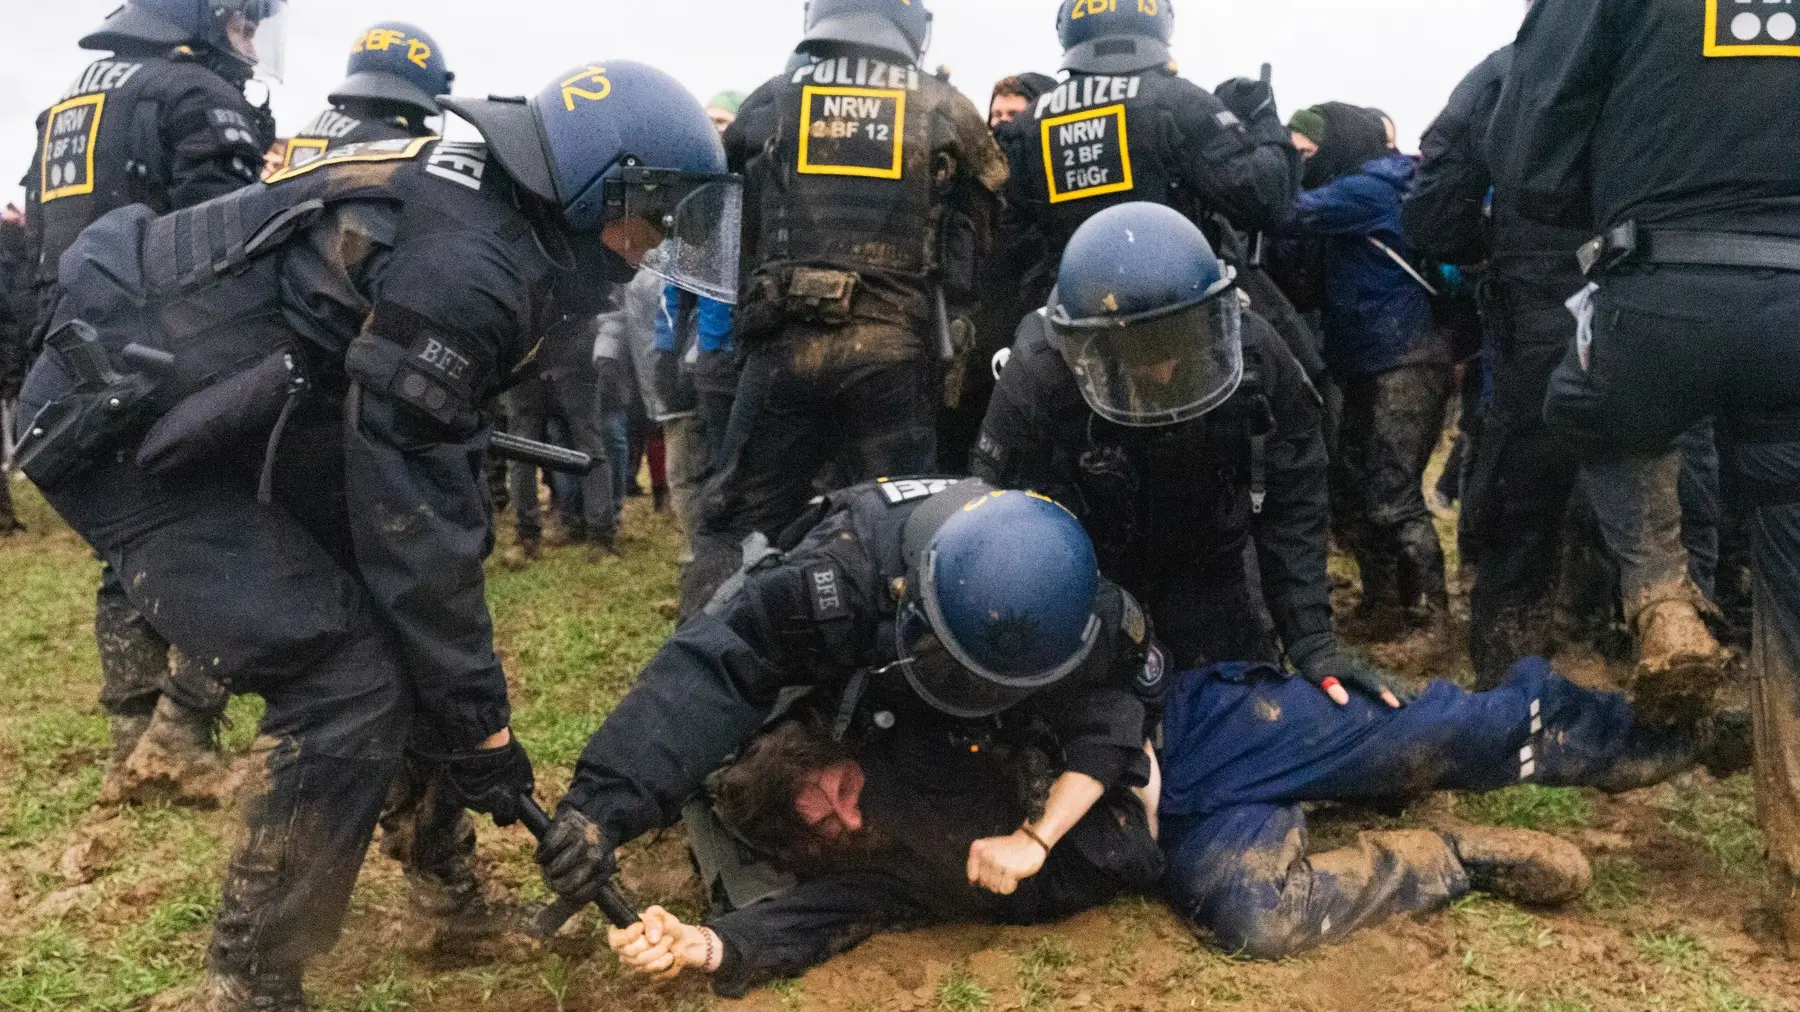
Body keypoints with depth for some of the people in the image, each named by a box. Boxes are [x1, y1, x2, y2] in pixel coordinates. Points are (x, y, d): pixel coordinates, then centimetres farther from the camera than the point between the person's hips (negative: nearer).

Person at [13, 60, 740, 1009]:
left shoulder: (486, 217, 4)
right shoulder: (460, 264, -26)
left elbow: (434, 463, 10)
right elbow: (415, 514, -24)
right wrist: (478, 723, -16)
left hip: (217, 415, 10)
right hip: (122, 426, -10)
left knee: (410, 625, 9)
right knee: (349, 681, -15)